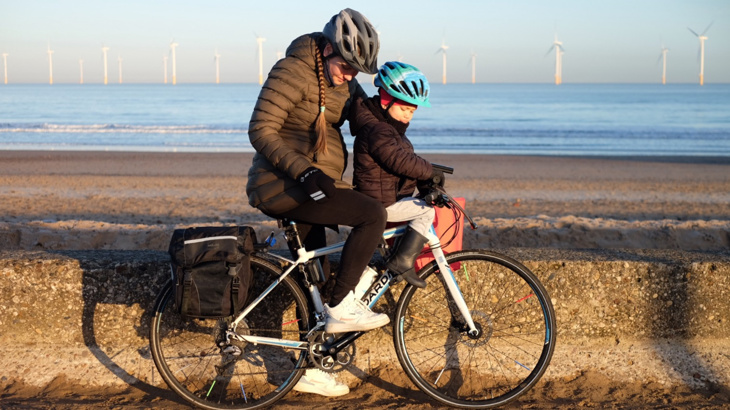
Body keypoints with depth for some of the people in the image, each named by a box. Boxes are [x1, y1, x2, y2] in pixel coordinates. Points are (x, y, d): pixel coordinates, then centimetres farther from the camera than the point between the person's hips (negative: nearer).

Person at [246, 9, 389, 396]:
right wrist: (304, 171, -32)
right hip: (282, 186, -9)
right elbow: (261, 132, -22)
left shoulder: (343, 81, 9)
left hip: (306, 187, 9)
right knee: (373, 213, -20)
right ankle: (341, 307, -10)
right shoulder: (293, 71, -16)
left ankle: (306, 368, 24)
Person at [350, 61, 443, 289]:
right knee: (427, 212, -16)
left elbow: (407, 160, 17)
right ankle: (402, 262, -15)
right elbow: (401, 161, -28)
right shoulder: (376, 130, -20)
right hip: (381, 204, -11)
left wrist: (427, 184, 9)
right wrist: (432, 173, -19)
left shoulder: (389, 128, 16)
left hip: (389, 197, 11)